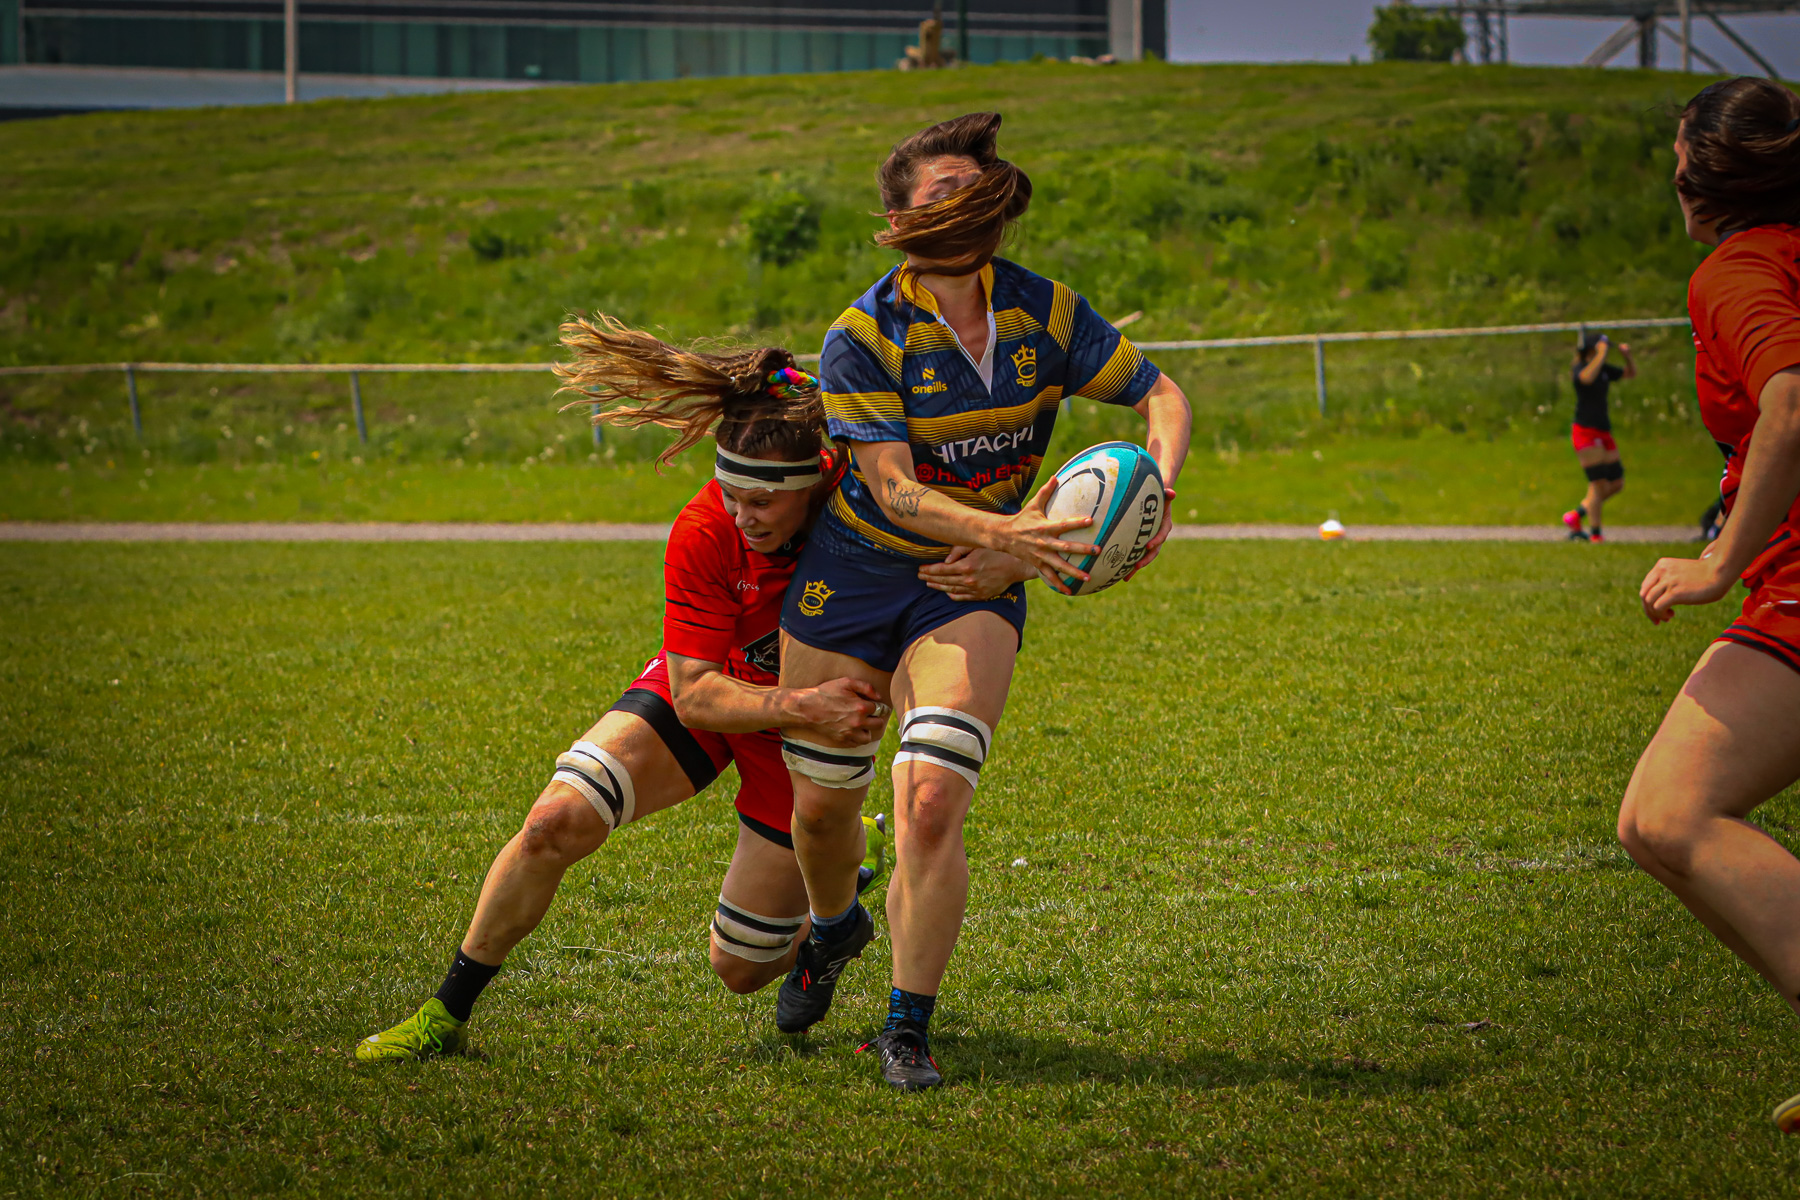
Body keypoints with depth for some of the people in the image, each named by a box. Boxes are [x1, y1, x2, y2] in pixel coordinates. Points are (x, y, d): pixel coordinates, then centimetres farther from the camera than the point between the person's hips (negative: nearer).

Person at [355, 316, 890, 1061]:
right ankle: (446, 1014, -5)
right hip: (709, 692, 0)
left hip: (809, 711, 0)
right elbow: (695, 695, -26)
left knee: (741, 968, 2)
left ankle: (849, 850, 34)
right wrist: (802, 708, -40)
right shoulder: (703, 533, -28)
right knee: (556, 821, -24)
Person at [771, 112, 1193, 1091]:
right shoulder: (862, 337, -17)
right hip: (853, 574, 0)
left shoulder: (1043, 312, -6)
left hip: (972, 589, 1)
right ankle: (834, 927, 48)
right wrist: (1003, 532, -40)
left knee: (931, 803, -18)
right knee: (821, 804, 12)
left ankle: (908, 1028, -5)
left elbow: (1159, 395, 3)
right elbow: (896, 492, -23)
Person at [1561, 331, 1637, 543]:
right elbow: (1587, 378, -36)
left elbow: (1631, 373, 22)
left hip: (1603, 433, 8)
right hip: (1585, 432, -8)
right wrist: (1601, 354, -29)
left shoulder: (1604, 369, 11)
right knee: (1598, 484, -10)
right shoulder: (1580, 368, -11)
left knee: (1617, 484, 8)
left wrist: (1627, 356, 4)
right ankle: (1595, 534, -3)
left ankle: (1575, 516, 20)